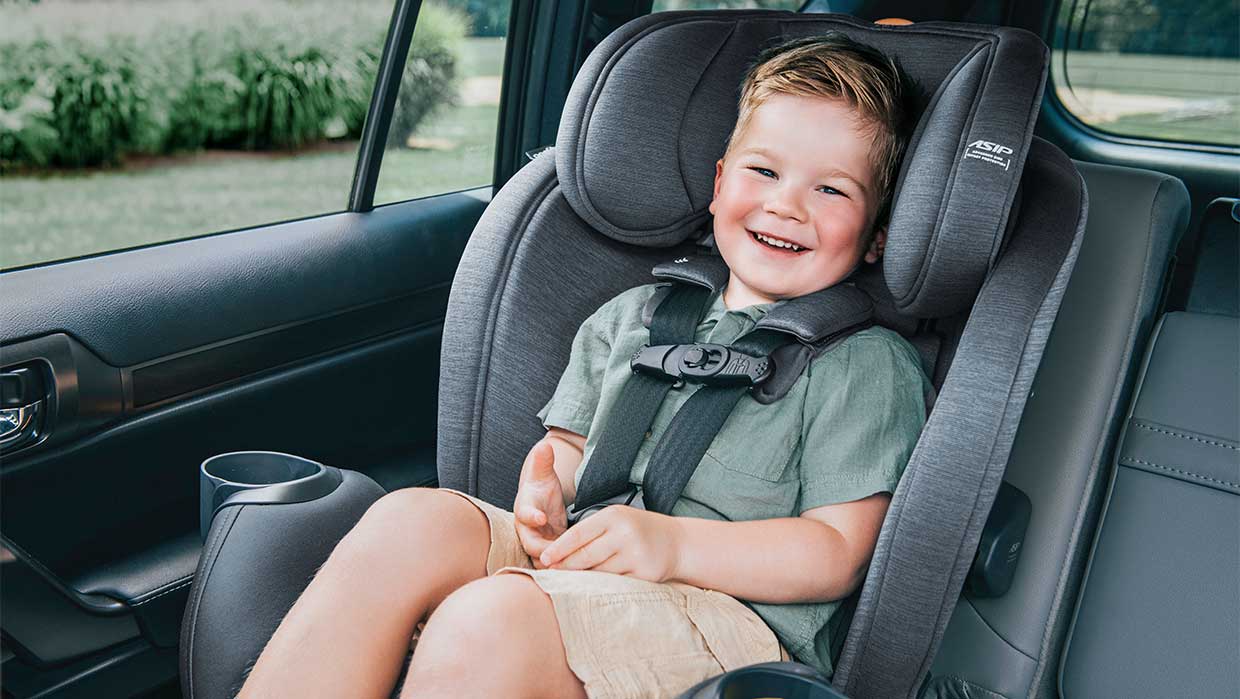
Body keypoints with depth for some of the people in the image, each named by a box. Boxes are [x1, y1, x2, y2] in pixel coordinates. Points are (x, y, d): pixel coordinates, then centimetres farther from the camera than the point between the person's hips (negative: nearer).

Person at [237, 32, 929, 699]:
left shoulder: (870, 365, 1)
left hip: (736, 613, -5)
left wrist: (673, 544, -21)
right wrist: (545, 494, -4)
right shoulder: (629, 317, 18)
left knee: (489, 618, -33)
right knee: (414, 517, -24)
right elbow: (568, 443, 22)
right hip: (576, 568, 5)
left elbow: (838, 554, -7)